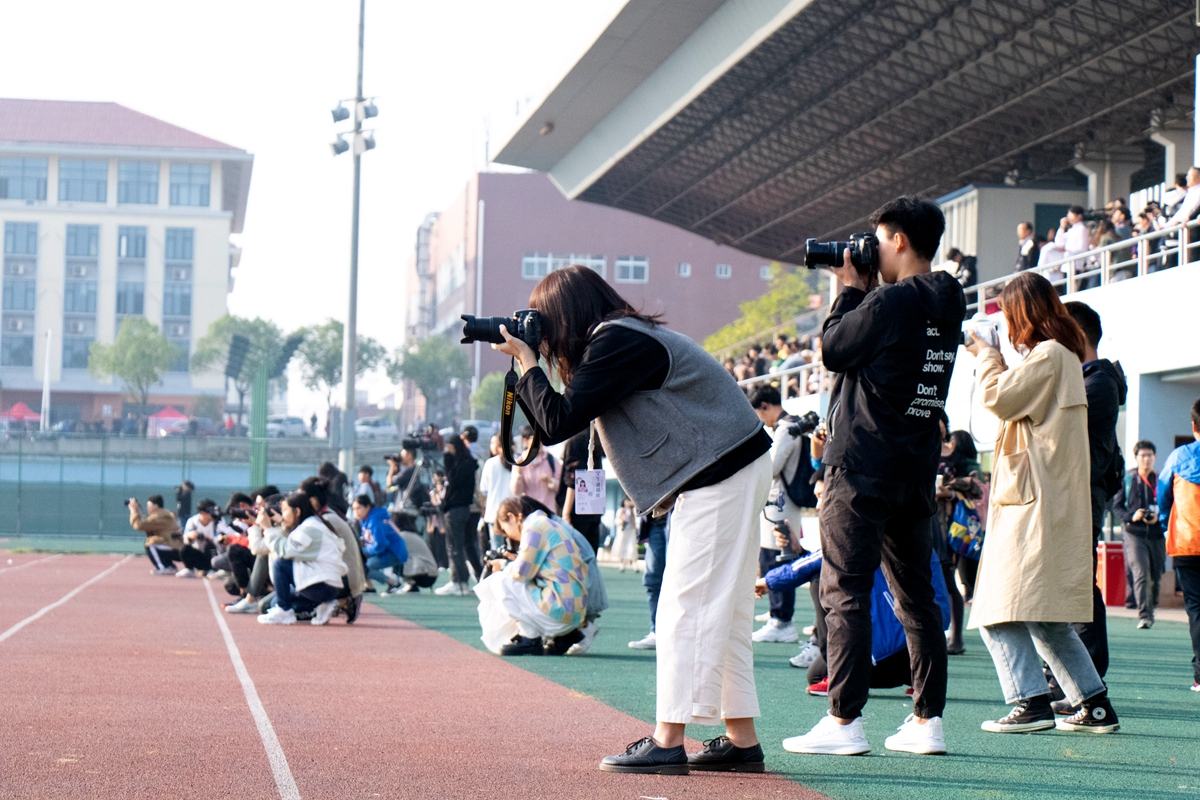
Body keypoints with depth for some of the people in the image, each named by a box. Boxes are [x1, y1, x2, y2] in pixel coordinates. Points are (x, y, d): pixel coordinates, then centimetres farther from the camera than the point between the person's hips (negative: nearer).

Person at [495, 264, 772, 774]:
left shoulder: (615, 343, -14)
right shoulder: (625, 337, 16)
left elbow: (559, 423, -17)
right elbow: (563, 421, 19)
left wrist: (528, 364, -6)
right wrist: (528, 369, 11)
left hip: (721, 474, -10)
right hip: (737, 470, 10)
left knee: (686, 608, -9)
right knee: (722, 612, 11)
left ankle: (668, 742, -9)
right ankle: (742, 741, 14)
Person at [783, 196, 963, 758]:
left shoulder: (891, 301, -14)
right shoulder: (945, 308, 12)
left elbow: (835, 351, -6)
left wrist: (850, 290, 5)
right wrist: (861, 293, 15)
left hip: (865, 465, -8)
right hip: (917, 469, 8)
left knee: (845, 591, -6)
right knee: (916, 596, 10)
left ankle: (844, 722, -9)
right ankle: (927, 721, 9)